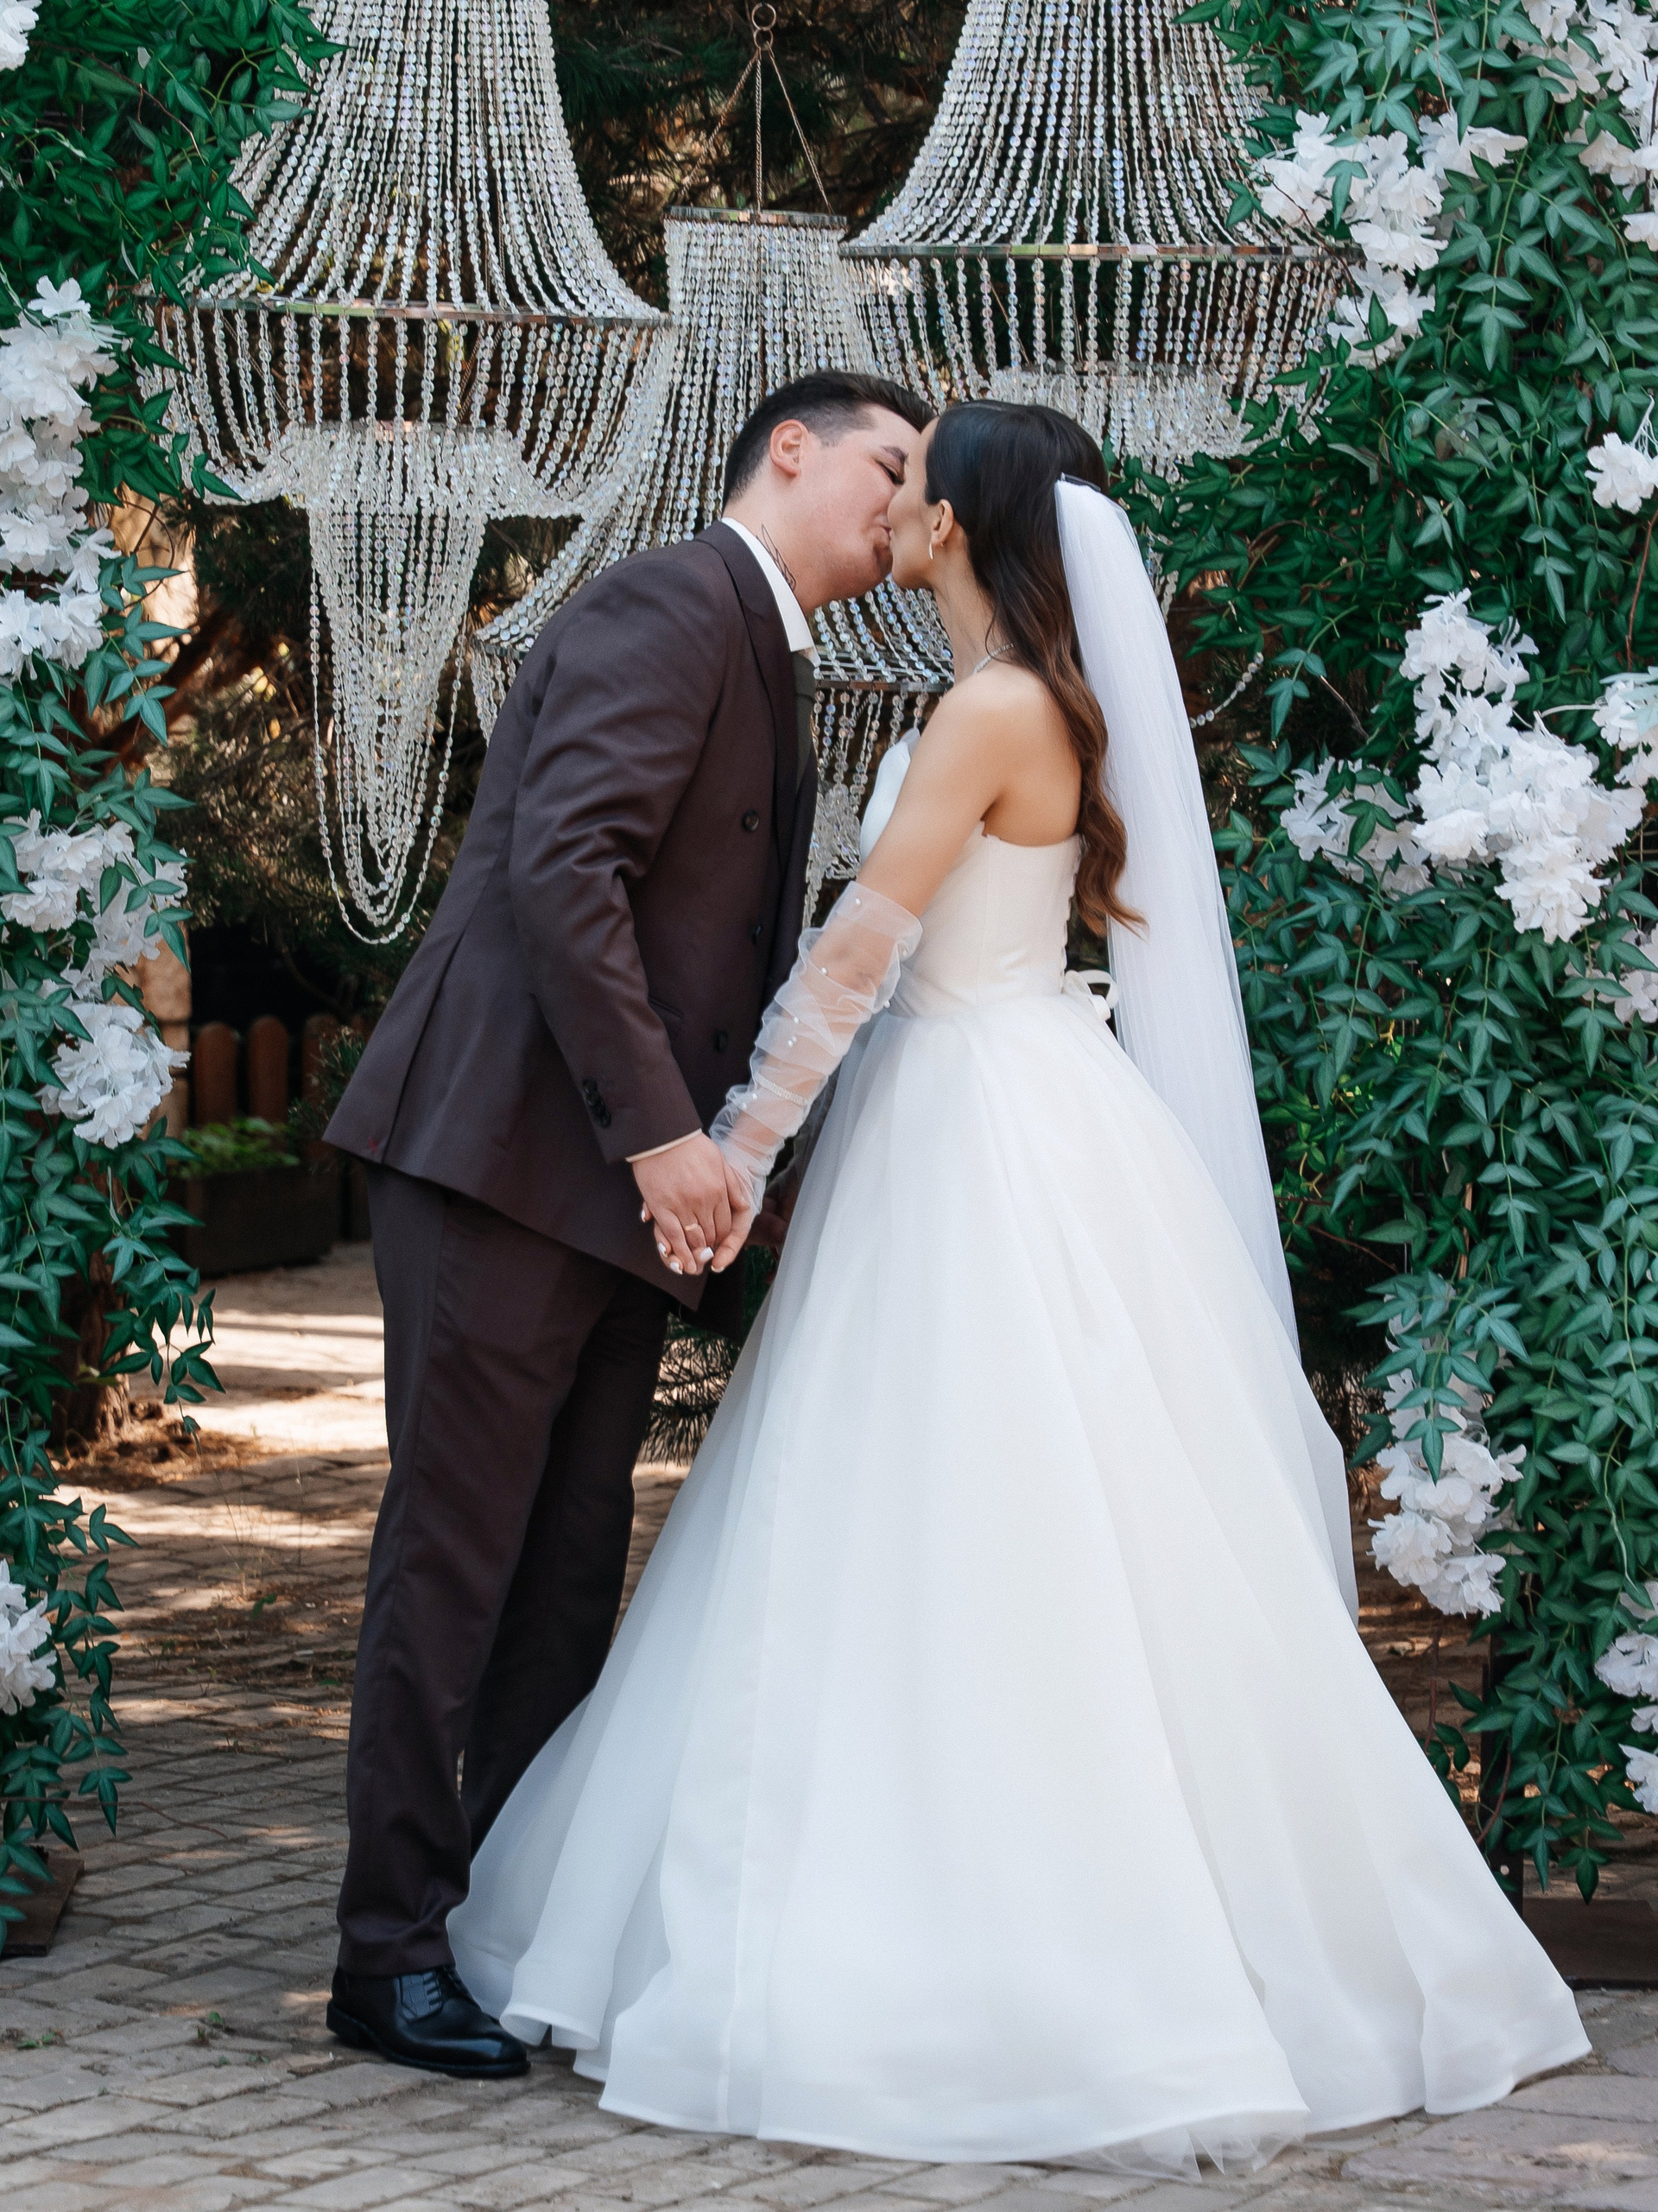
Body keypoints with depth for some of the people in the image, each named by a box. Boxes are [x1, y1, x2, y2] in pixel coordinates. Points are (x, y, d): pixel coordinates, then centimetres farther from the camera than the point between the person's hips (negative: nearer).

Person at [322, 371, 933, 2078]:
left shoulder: (769, 670, 21)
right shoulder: (666, 612, -9)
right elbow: (565, 865, -21)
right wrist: (661, 1125, -23)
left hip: (622, 1181, 10)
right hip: (505, 1150, -9)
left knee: (574, 1566, 10)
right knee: (456, 1552, -4)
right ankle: (391, 1954, 1)